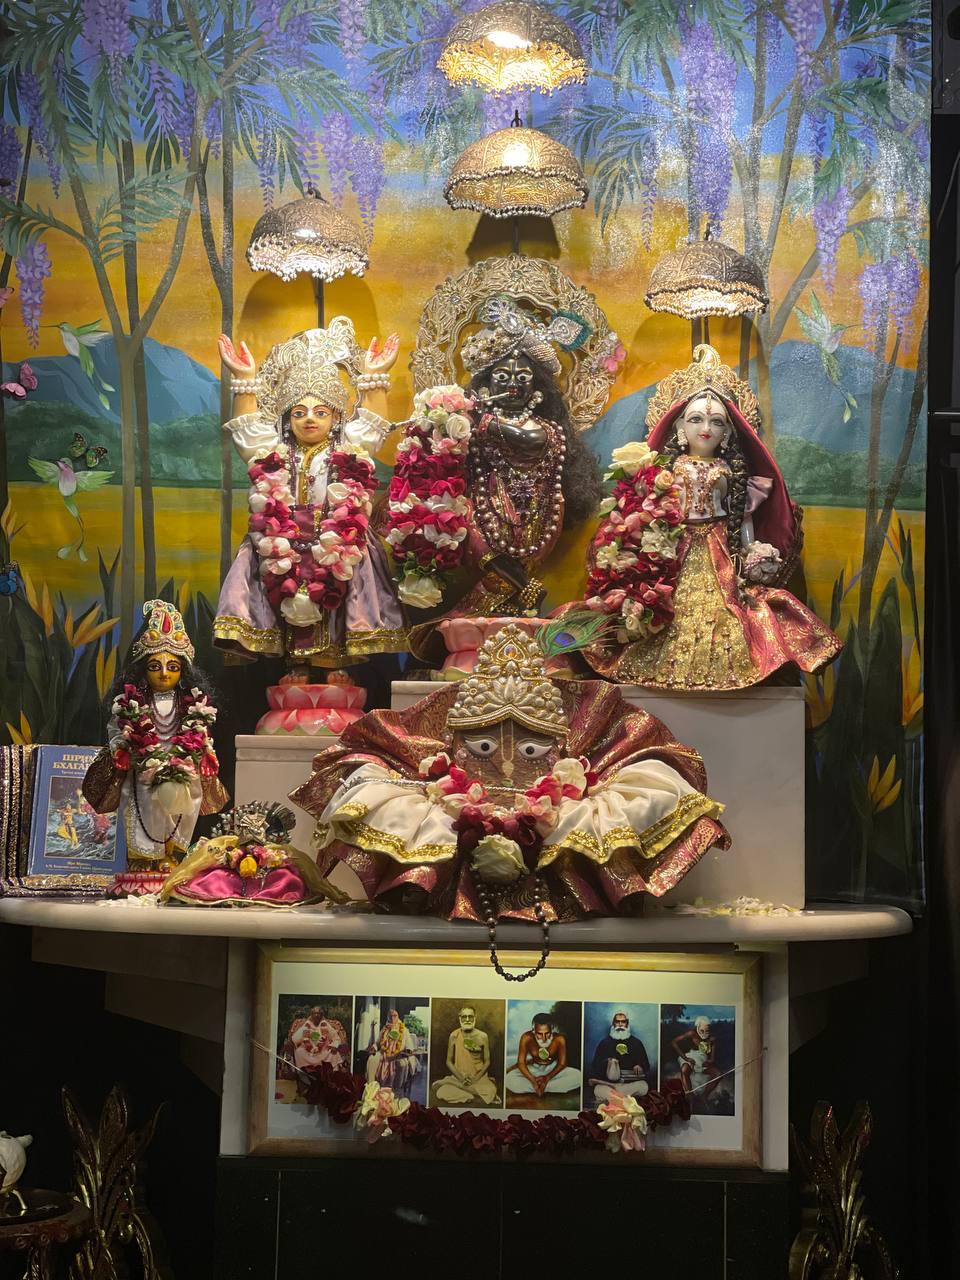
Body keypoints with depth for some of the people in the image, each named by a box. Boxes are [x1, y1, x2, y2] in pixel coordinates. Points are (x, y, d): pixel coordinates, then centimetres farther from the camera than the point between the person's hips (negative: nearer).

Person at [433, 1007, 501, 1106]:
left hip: (479, 1078, -1)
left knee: (489, 1093, -33)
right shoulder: (454, 1036, -2)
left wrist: (476, 1078, -14)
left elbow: (487, 1062, 2)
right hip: (458, 1078, 1)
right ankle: (477, 1096, -12)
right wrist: (460, 1078, -12)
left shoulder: (482, 1036, -3)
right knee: (442, 1093, -29)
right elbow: (449, 1061, 2)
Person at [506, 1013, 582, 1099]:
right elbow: (521, 1063, -22)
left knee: (578, 1076, -28)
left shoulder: (559, 1039, -27)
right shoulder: (527, 1038, -27)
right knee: (509, 1080, -29)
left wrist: (547, 1078, -30)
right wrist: (533, 1081, -35)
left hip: (552, 1069, 1)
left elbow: (562, 1064, -17)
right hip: (533, 1069, -1)